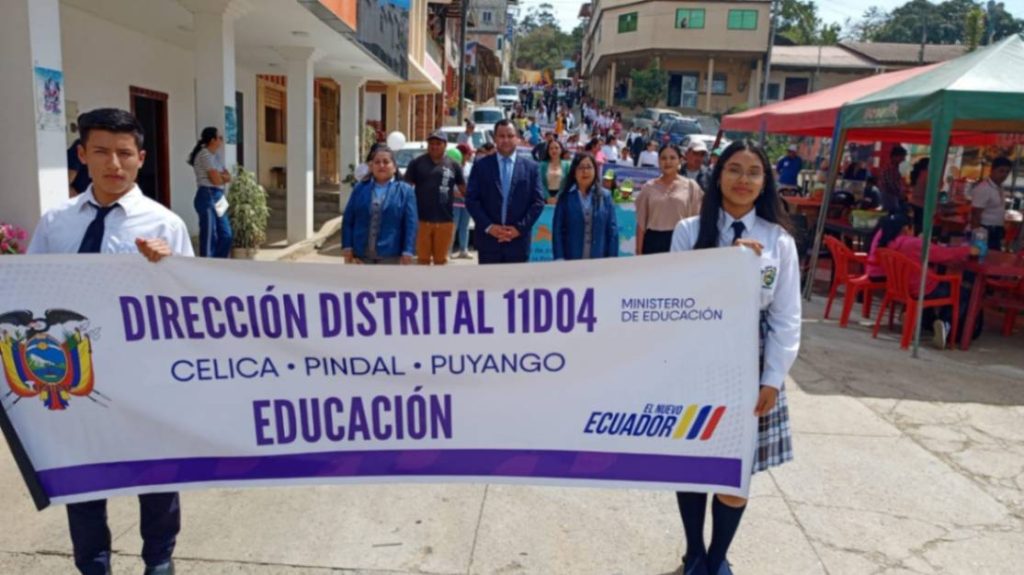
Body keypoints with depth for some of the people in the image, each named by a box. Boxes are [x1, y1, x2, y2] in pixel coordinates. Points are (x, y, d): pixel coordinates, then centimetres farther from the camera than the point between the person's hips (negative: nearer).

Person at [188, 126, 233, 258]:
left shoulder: (214, 156, 18)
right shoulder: (205, 155, -10)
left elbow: (228, 178, 12)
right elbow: (216, 180, -16)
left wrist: (221, 176, -8)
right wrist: (224, 177, 5)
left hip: (218, 198, 9)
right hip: (207, 197, -9)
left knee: (226, 235, 9)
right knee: (209, 237, -5)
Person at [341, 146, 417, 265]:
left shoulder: (405, 190, 1)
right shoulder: (360, 188, 8)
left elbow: (411, 224, -5)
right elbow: (348, 220, 7)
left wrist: (407, 252, -13)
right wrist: (347, 247, -2)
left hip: (390, 256, -2)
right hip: (362, 254, 3)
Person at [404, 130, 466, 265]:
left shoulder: (453, 165, 6)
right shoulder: (417, 163, 3)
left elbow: (464, 190, 10)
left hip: (445, 220, 1)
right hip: (422, 219, -1)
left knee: (440, 259, 11)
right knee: (423, 259, 6)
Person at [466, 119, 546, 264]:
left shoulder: (531, 167, 5)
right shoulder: (481, 165, 4)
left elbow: (538, 202, 1)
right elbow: (471, 200, 0)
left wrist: (520, 228, -9)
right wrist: (488, 226, -11)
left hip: (518, 241, 1)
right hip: (488, 240, 0)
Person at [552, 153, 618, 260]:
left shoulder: (605, 196, 6)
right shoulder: (566, 197, 3)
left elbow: (612, 230, 4)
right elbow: (558, 230, 0)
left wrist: (612, 259, -2)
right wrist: (560, 258, -8)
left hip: (599, 260, 1)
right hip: (571, 259, -1)